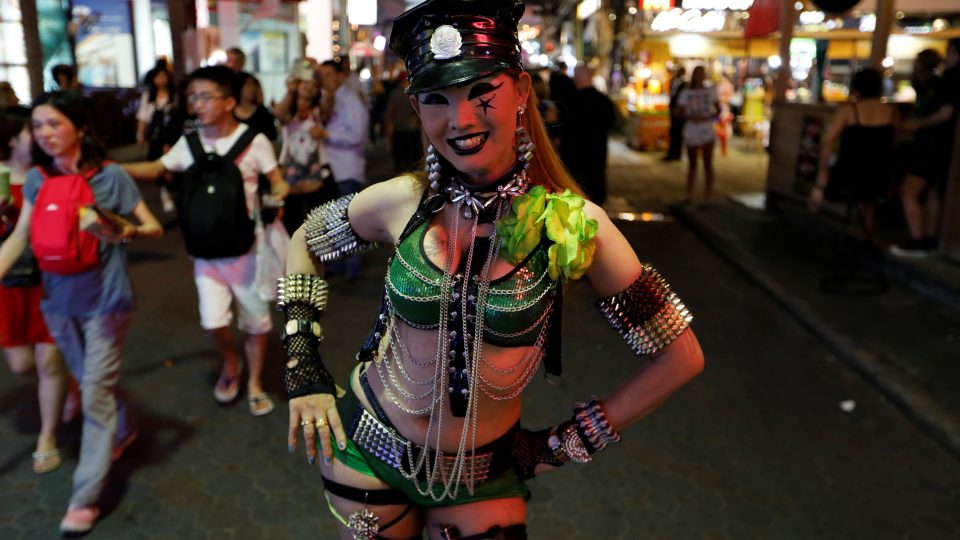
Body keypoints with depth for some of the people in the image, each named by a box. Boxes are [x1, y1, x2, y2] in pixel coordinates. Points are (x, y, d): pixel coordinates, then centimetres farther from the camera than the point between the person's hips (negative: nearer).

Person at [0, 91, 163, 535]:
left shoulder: (111, 176, -12)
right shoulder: (36, 179, 0)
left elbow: (154, 228, -9)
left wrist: (129, 231, -31)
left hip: (104, 299, -5)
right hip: (58, 299, 5)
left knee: (96, 393, -2)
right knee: (90, 383, 20)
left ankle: (85, 498, 7)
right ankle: (122, 430, 49)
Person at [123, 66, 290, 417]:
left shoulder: (254, 140, -11)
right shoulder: (189, 142, 0)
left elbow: (278, 183, -5)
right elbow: (155, 169, 9)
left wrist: (276, 198, -27)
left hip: (246, 246, -2)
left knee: (255, 320, 9)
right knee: (213, 321, -2)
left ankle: (254, 381, 30)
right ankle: (230, 364, 30)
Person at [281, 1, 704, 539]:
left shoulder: (573, 223, -20)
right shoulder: (402, 201, -14)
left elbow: (680, 357, -12)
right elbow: (305, 242, 6)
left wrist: (567, 443, -8)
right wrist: (303, 369, 0)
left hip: (482, 475, -1)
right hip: (366, 447, 2)